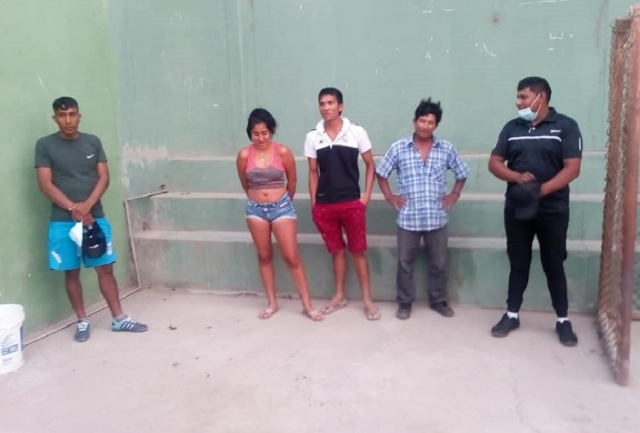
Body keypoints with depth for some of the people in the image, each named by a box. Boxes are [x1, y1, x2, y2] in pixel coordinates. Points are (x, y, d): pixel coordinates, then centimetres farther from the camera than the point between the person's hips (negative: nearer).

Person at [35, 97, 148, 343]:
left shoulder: (93, 142, 5)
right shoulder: (45, 145, -2)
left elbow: (104, 177, 0)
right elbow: (45, 184, -7)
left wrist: (87, 205, -15)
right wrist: (73, 208, -17)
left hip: (95, 217, 2)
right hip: (63, 220, -2)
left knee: (105, 268, 6)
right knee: (71, 272, 6)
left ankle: (119, 319, 15)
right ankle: (82, 322, 19)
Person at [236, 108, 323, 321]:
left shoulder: (282, 151, -10)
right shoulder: (244, 155, -6)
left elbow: (292, 180, 4)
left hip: (281, 207, -2)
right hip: (255, 209, 2)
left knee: (292, 257, -3)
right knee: (264, 256, 11)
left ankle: (307, 304, 6)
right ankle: (272, 303, 23)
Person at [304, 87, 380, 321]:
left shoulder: (356, 132, -4)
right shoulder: (312, 137, 2)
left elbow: (370, 165, 4)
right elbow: (313, 172, 8)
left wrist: (366, 195, -4)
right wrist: (313, 203, 6)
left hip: (352, 203, -2)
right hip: (324, 205, 2)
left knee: (358, 251, 4)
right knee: (336, 251, 13)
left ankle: (367, 300, 13)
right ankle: (339, 296, 26)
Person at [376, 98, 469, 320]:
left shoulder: (446, 149, 1)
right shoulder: (399, 148, -3)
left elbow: (462, 173, 14)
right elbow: (381, 173, 7)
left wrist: (454, 195, 5)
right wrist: (389, 196, 1)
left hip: (437, 218, 1)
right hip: (408, 219, -1)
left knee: (438, 264, 11)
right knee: (405, 263, 8)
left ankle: (438, 300, 29)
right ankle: (405, 302, 24)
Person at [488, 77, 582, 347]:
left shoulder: (565, 126, -4)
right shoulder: (512, 128, 7)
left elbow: (572, 168, -11)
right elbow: (494, 163, 4)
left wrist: (542, 190, -23)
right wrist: (517, 177, -15)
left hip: (552, 210, -3)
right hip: (516, 209, 3)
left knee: (554, 265, 5)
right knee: (518, 264, 11)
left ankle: (562, 321, 18)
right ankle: (512, 315, 22)